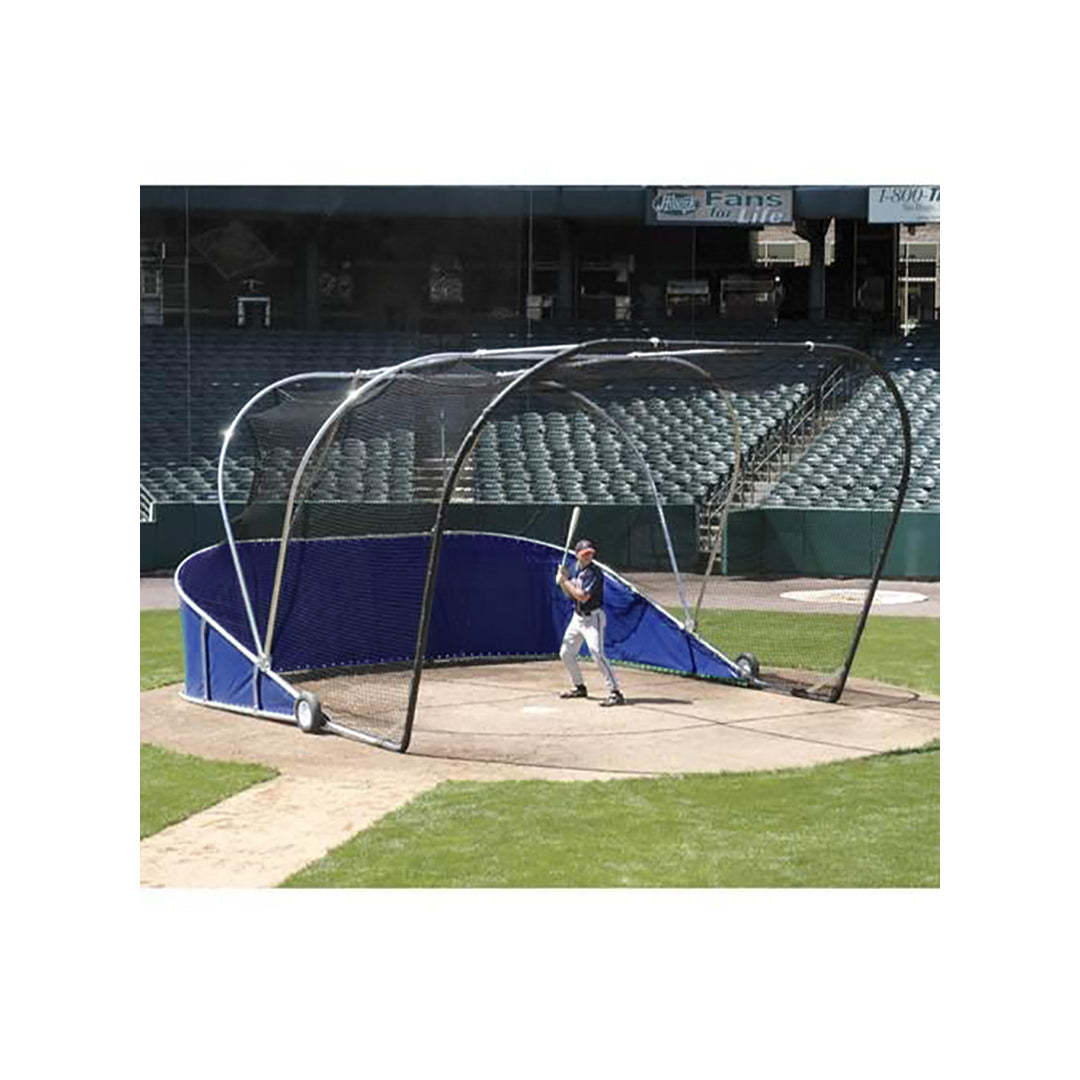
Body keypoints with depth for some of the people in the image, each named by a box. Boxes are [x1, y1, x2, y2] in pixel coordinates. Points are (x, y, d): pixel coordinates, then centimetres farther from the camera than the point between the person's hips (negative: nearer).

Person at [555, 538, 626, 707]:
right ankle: (579, 687, 33)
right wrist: (563, 580, -3)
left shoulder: (595, 573, -17)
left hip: (593, 618, -9)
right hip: (578, 617, 9)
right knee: (565, 653, 15)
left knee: (597, 653, -21)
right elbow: (570, 595, 13)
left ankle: (615, 693, -22)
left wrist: (565, 581, -18)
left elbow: (583, 597, -24)